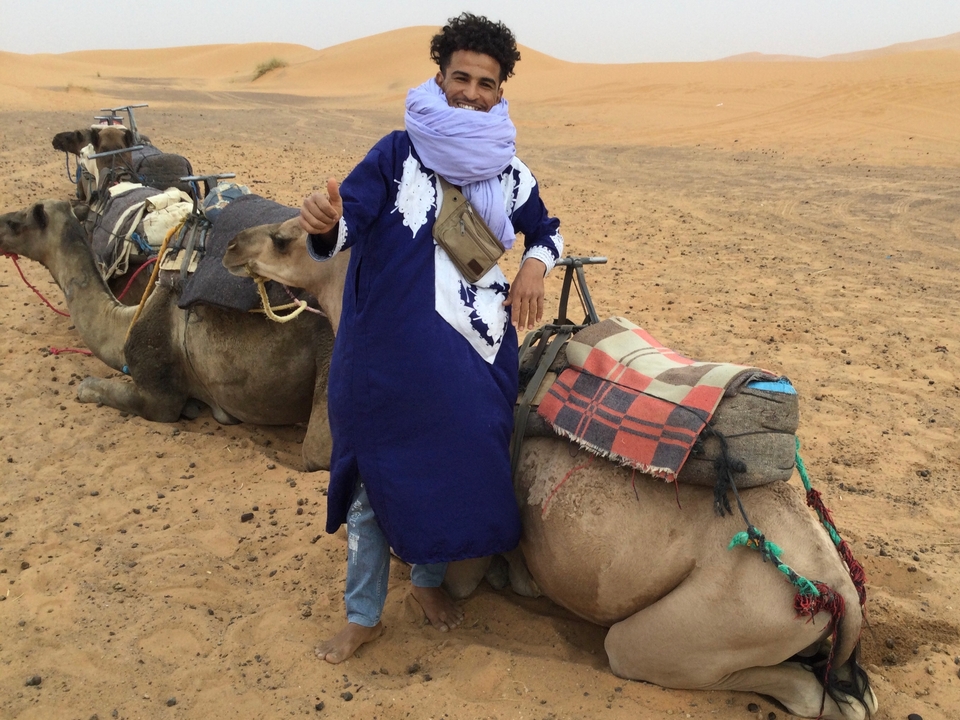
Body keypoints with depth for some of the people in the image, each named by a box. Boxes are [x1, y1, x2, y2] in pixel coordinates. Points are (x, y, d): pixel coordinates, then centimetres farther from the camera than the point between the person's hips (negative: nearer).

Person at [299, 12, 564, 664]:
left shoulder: (509, 171, 8)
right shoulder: (398, 153, -3)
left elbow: (548, 230, 23)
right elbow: (349, 219, -16)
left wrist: (535, 264, 0)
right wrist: (327, 223, -40)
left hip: (475, 358, 3)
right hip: (389, 356, -3)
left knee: (459, 468, 12)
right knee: (375, 475, 6)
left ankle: (430, 578, 41)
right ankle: (363, 615, 26)